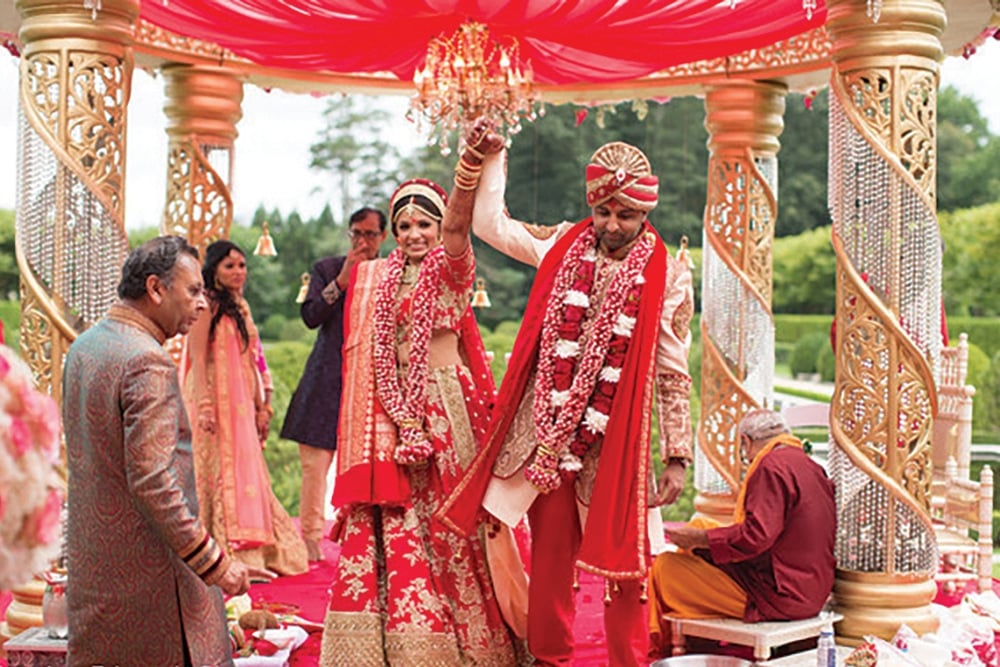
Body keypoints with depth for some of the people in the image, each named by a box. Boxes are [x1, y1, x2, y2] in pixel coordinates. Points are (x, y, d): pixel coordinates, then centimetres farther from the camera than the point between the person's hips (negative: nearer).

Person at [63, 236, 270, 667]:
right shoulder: (148, 363, -20)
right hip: (147, 567, -9)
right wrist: (215, 564, -21)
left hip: (90, 563, 9)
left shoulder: (83, 347, 9)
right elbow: (151, 481, -26)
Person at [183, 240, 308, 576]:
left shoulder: (240, 306, 16)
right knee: (219, 470, -7)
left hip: (241, 404, 8)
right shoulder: (208, 306, -8)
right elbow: (197, 358, -14)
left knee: (245, 470, 8)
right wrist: (204, 406, -23)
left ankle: (248, 554, 13)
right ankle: (227, 554, -4)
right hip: (216, 401, -8)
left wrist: (263, 405, 15)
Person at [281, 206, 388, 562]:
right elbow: (310, 316, -3)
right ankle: (310, 539, 7)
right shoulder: (327, 269, 10)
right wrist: (342, 280, -8)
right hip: (328, 381, 0)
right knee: (315, 462, -2)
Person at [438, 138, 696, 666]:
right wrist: (492, 154, 10)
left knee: (624, 560, 1)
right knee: (550, 554, 9)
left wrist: (677, 457, -2)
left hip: (616, 439, -2)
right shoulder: (562, 246, 3)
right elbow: (489, 222, 13)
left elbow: (672, 374, -1)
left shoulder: (667, 277, -3)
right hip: (549, 432, 2)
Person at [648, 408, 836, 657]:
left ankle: (665, 652, 16)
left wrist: (698, 538, -14)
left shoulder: (772, 466, -16)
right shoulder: (812, 467, 12)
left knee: (665, 568, -5)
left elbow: (757, 535, -25)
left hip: (777, 595, -10)